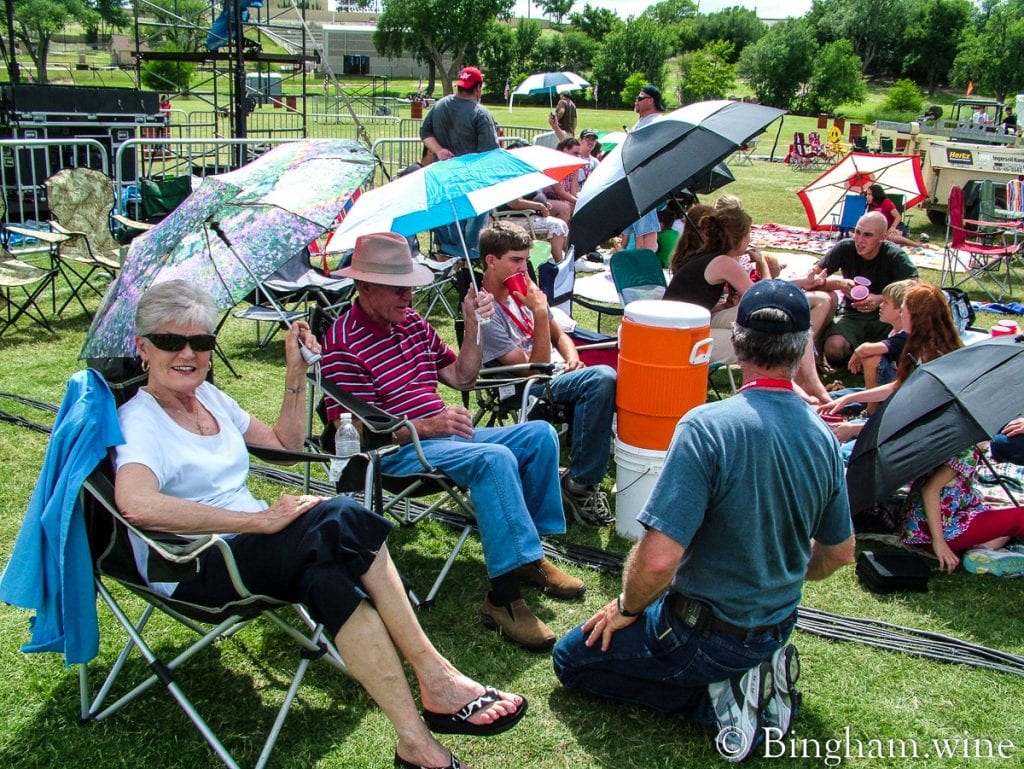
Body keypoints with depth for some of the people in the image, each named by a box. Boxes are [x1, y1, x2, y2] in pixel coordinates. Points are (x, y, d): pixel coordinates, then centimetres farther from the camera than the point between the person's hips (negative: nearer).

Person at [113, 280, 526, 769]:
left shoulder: (208, 396, 14)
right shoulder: (140, 420, -11)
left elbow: (285, 441, 25)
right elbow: (136, 504, -33)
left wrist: (296, 370, 12)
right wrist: (260, 519, -30)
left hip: (245, 542, 7)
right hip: (192, 569, -7)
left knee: (329, 574, -28)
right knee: (340, 522, -30)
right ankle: (435, 679, -26)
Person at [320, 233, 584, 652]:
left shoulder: (412, 322, 12)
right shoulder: (344, 345, -13)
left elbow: (460, 377, 17)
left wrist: (473, 325, 2)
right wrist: (426, 426, -26)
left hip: (442, 434, 9)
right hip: (395, 451, -9)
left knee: (539, 434, -1)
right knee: (494, 458, -32)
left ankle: (529, 552, 5)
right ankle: (504, 597, -32)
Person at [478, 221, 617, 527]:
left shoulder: (519, 290, 11)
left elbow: (559, 334, 22)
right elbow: (533, 369, -18)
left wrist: (572, 357, -1)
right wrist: (539, 311, -22)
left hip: (559, 372, 7)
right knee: (602, 378, -33)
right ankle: (579, 484, -23)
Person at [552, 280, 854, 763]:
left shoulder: (707, 426, -28)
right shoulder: (822, 435, -7)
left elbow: (658, 558, -31)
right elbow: (839, 552, 7)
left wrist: (627, 608, -10)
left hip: (707, 631, -6)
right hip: (777, 628, 7)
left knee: (571, 659, 12)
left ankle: (717, 696, -1)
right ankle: (757, 673, 9)